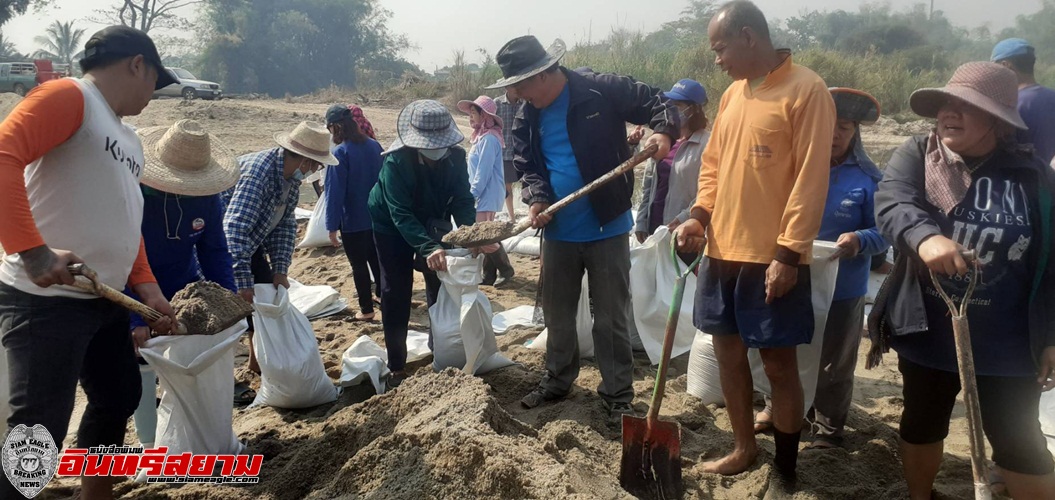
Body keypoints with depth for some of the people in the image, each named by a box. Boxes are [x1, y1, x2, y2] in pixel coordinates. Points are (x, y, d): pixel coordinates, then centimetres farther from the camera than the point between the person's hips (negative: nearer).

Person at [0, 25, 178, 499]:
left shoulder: (129, 139, 18)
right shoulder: (67, 96, -9)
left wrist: (148, 290, 12)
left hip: (106, 302, 10)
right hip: (46, 301, -10)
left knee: (119, 399, 21)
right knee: (39, 429, -7)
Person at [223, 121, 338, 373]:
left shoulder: (291, 175, -8)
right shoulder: (259, 172, -34)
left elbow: (286, 223, 0)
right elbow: (234, 227, -41)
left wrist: (281, 269, -8)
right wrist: (242, 283, -44)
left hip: (250, 242, 8)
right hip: (222, 242, -8)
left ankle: (258, 360, 28)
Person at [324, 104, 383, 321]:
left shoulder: (340, 153, -18)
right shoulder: (374, 146, 0)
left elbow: (335, 192, -18)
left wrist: (332, 226, -13)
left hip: (353, 221, -6)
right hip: (377, 217, 6)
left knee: (359, 265, 7)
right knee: (376, 258, 22)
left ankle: (366, 309, 14)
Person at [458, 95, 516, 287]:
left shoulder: (489, 138, -17)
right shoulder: (482, 136, 13)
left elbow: (483, 171, -20)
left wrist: (472, 193, -16)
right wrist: (472, 192, 14)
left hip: (487, 194, -9)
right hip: (484, 194, 9)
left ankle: (506, 270, 9)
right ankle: (489, 274, 17)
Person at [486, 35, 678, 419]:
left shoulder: (602, 91, -13)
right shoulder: (527, 118, 2)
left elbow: (658, 104, -8)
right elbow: (528, 167, 7)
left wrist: (663, 132, -28)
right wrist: (536, 199, -12)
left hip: (607, 228, -5)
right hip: (558, 231, 5)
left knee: (611, 317, 6)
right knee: (557, 312, 18)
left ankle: (617, 394, 20)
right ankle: (558, 380, 38)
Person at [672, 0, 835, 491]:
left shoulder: (806, 90, -10)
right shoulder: (733, 94, 12)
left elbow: (810, 178, -15)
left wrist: (788, 253, -18)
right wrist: (700, 214, 0)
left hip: (773, 257, -7)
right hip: (723, 250, 7)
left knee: (778, 361, 3)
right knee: (727, 348, 15)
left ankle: (785, 471, 20)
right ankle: (743, 447, 33)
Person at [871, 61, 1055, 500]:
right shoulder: (916, 156, -5)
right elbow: (891, 204, -26)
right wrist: (925, 236, -47)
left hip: (1006, 343, -1)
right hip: (929, 333, 1)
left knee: (1019, 442, 7)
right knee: (922, 423, 18)